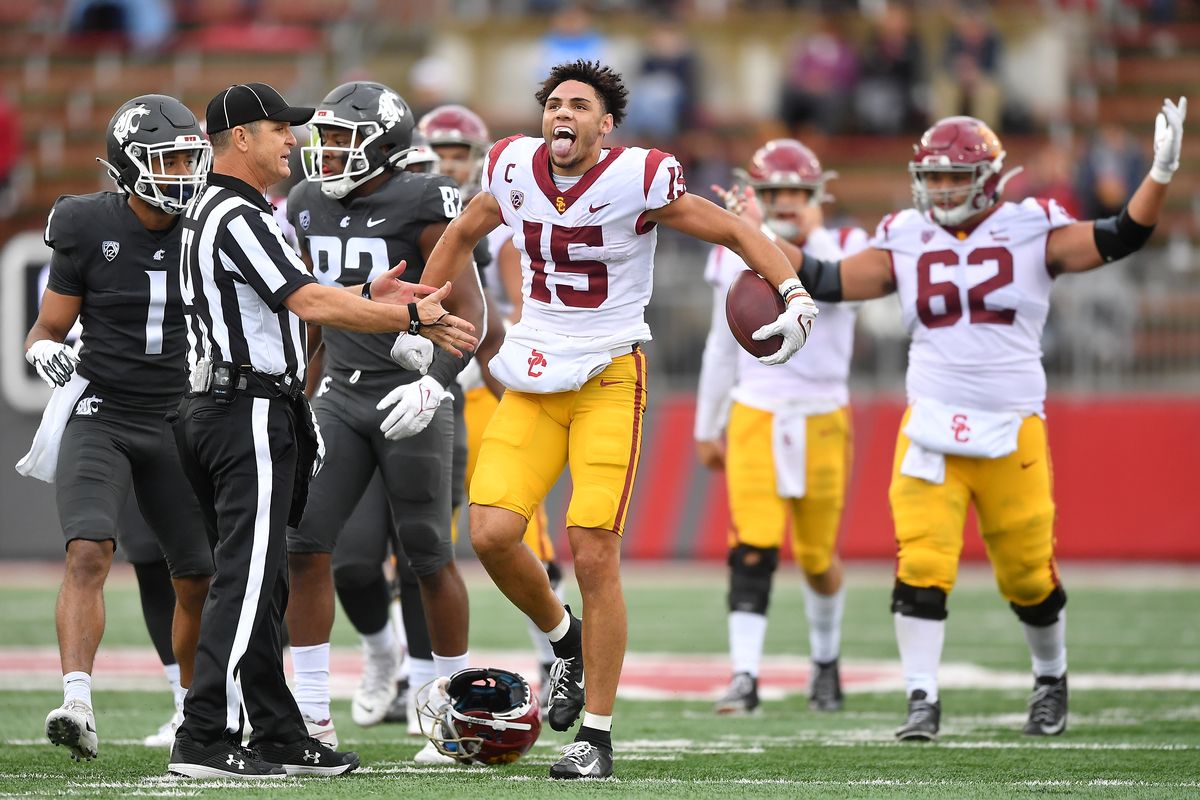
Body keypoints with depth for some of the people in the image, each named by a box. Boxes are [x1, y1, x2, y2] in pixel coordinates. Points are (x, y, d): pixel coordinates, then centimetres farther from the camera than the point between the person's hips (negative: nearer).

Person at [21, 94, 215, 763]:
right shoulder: (89, 229, -6)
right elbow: (48, 328, 1)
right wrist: (45, 352, -20)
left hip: (178, 424, 3)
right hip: (100, 417, -3)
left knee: (200, 579, 7)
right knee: (88, 555, -23)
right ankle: (77, 706, -32)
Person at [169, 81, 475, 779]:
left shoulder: (215, 212, 18)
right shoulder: (238, 218, -15)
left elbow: (288, 300, 22)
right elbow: (309, 304, -19)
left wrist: (369, 296, 17)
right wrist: (414, 317, -15)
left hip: (219, 409, 11)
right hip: (251, 414, -11)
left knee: (262, 583, 12)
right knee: (246, 580, -10)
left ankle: (281, 738, 15)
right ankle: (205, 741, -11)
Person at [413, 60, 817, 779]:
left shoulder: (639, 181, -12)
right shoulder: (515, 170, 2)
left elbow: (738, 233, -5)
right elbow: (463, 234, 22)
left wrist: (795, 294, -20)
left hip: (608, 379, -4)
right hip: (533, 378, 4)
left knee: (595, 557, -8)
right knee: (492, 532, -10)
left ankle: (596, 735, 3)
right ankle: (564, 639, 21)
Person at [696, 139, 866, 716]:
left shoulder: (843, 247, 0)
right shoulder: (736, 259, 5)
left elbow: (841, 295, -24)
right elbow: (722, 348, 15)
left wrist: (815, 236, -21)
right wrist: (707, 426, 19)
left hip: (822, 419, 0)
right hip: (754, 416, 0)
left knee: (818, 556, 9)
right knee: (753, 549, -15)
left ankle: (826, 661, 34)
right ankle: (745, 677, -19)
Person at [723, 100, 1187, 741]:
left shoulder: (1032, 234, -1)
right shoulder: (906, 243, 5)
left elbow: (1121, 237, -6)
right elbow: (825, 282, 5)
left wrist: (1160, 175, -18)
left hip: (1013, 432, -1)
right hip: (931, 431, 1)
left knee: (1027, 574, 8)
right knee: (921, 568, -13)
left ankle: (1051, 681, 33)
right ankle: (922, 700, -6)